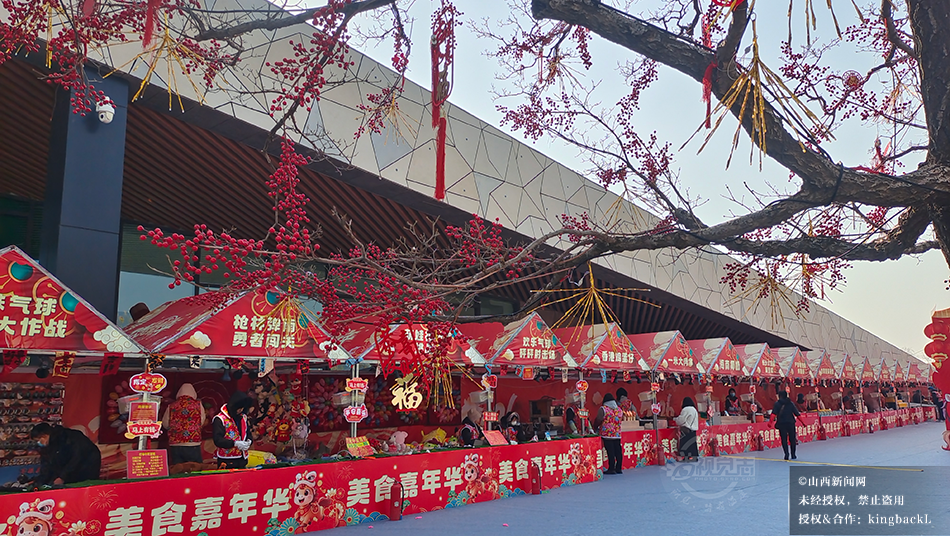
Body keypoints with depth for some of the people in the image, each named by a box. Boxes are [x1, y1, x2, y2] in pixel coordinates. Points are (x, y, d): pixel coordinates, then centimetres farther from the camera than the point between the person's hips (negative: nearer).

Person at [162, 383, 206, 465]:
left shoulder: (171, 406, 2)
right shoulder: (198, 404, -2)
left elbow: (165, 424, 10)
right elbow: (202, 422, 3)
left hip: (174, 446, 2)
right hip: (193, 444, -2)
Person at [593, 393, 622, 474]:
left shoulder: (603, 409, -6)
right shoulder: (619, 409, 12)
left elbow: (598, 420, -8)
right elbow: (622, 419, 22)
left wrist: (595, 427, 10)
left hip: (607, 434, -5)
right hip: (617, 434, 5)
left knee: (610, 451, -5)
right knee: (617, 451, 7)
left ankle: (611, 469, -4)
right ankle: (619, 468, 12)